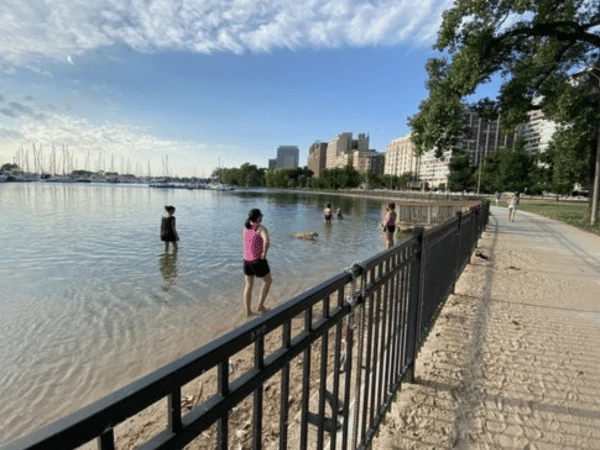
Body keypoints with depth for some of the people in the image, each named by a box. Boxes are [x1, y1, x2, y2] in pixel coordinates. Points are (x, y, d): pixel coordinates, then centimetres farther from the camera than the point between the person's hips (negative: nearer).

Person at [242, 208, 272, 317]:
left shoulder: (247, 226, 8)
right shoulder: (261, 228, -17)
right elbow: (267, 241, -35)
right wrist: (264, 253, -20)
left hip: (247, 260, 7)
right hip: (257, 260, -7)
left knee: (248, 285, 15)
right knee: (268, 280, 15)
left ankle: (247, 311, 21)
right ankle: (260, 306, 17)